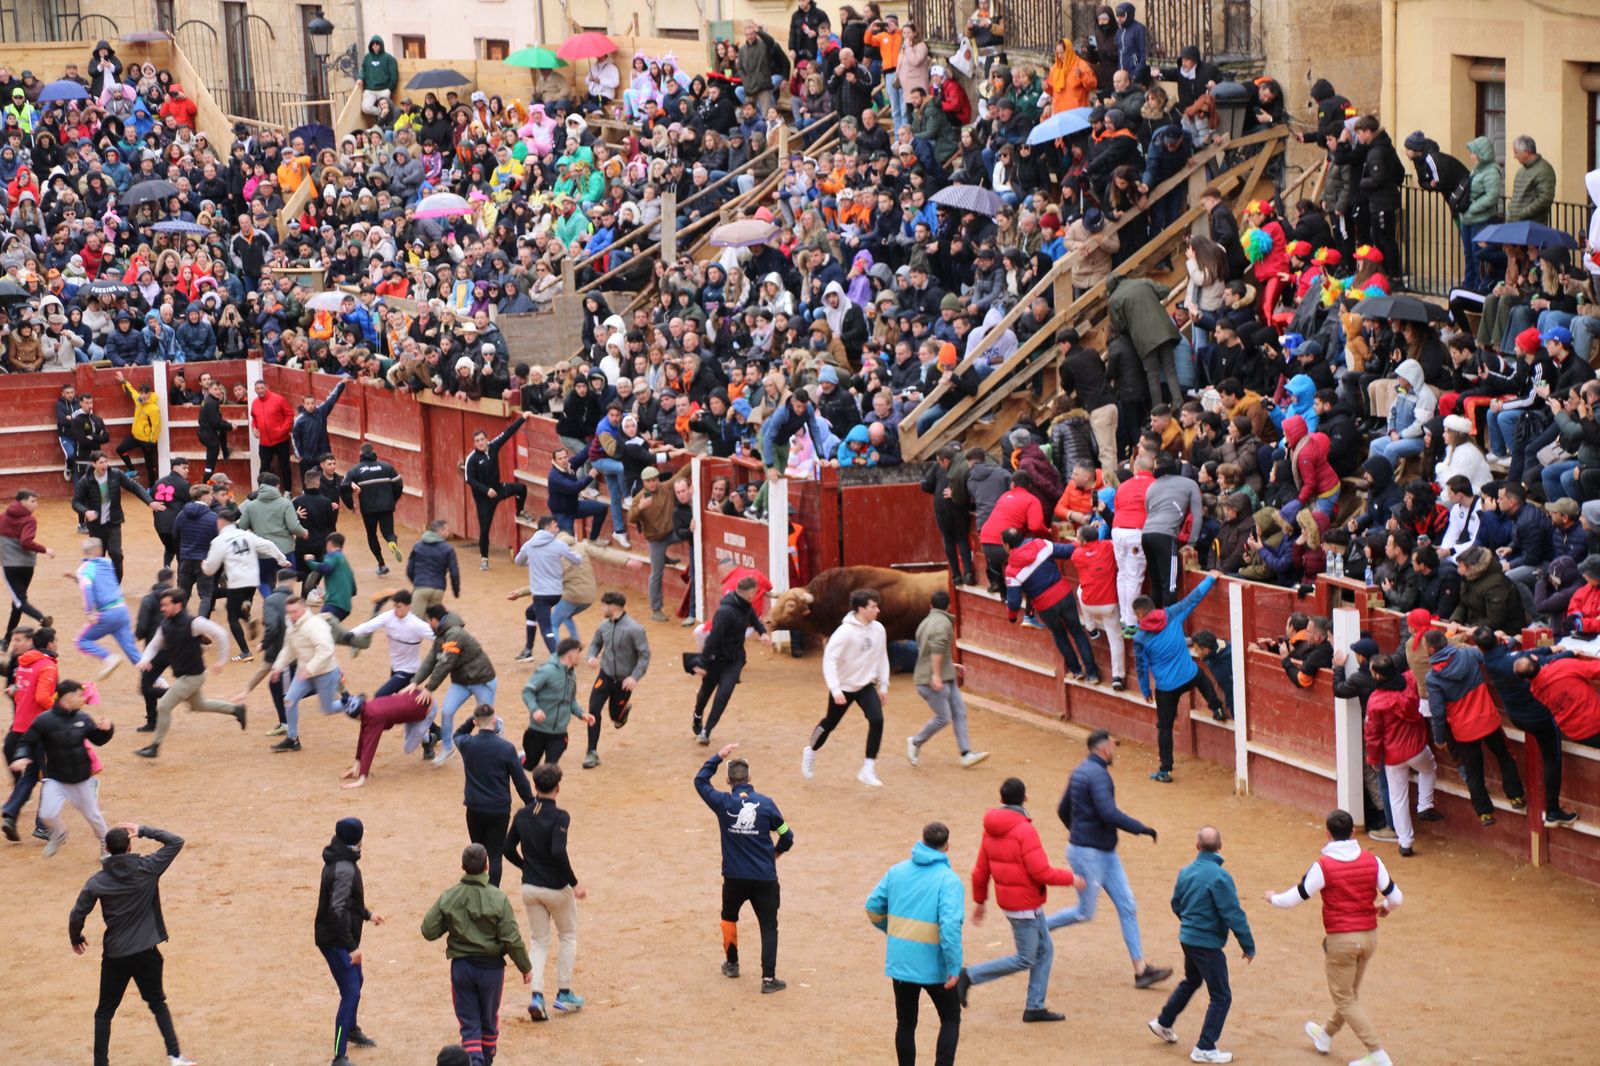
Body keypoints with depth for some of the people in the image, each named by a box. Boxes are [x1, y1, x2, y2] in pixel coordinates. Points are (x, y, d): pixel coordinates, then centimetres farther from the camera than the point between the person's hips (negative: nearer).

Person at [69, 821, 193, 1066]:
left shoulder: (97, 882, -7)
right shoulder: (147, 869, -9)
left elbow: (77, 916, -3)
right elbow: (176, 842, 1)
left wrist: (76, 938, 17)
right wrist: (143, 830, 5)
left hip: (115, 956, -1)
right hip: (146, 953, 1)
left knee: (104, 1012, 14)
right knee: (158, 1004, 18)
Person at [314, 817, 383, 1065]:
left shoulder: (339, 861, 7)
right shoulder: (345, 869, -25)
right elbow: (337, 911, -28)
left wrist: (367, 915, 33)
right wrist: (352, 947, -26)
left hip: (340, 939, 11)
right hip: (336, 941, -11)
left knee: (355, 981, 30)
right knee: (351, 993, -12)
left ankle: (352, 1030, 52)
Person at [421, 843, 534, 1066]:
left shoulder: (448, 897, -10)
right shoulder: (498, 899, -16)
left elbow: (428, 931, -6)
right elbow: (512, 939, -14)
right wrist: (526, 968, -2)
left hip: (461, 966, 0)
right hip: (491, 967, 0)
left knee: (469, 1024, 5)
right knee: (489, 1021, 20)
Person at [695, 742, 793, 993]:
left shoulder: (723, 803, -7)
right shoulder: (765, 803, -7)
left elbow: (700, 780, 10)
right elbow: (786, 836, 2)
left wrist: (719, 756, 11)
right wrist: (777, 851, 22)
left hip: (734, 878, 1)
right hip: (765, 877, -1)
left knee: (729, 917, 27)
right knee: (768, 926, 4)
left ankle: (732, 963, 36)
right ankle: (768, 979, -3)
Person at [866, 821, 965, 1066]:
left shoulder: (897, 871, 2)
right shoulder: (948, 880, -14)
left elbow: (873, 906, 10)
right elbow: (950, 925, -24)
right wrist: (954, 967, -19)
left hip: (900, 962, 4)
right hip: (933, 965, -4)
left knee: (905, 1024, 16)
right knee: (951, 1019, 13)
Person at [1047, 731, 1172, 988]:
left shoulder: (1080, 772, 10)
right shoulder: (1097, 774, -20)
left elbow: (1063, 810, 19)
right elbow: (1109, 813, -30)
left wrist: (1078, 832, 35)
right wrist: (1141, 829, -21)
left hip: (1105, 853, 10)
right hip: (1088, 853, -10)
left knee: (1127, 907, 4)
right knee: (1085, 913, 1)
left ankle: (1141, 969, 3)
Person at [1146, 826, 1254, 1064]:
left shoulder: (1186, 872, 1)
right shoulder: (1219, 877, -22)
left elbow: (1176, 904, 15)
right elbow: (1234, 915, -20)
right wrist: (1248, 947, -11)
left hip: (1187, 938, 8)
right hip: (1208, 944, -8)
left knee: (1191, 982, 31)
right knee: (1221, 996, 2)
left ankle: (1163, 1023, 43)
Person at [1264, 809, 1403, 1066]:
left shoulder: (1323, 866, -15)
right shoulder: (1372, 861, -4)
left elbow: (1296, 897, -6)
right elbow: (1396, 897, 0)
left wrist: (1274, 898, 15)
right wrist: (1385, 907, 24)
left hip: (1340, 939, -5)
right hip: (1369, 935, 5)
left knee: (1345, 999, 5)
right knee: (1351, 992, 24)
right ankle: (1326, 1035, 45)